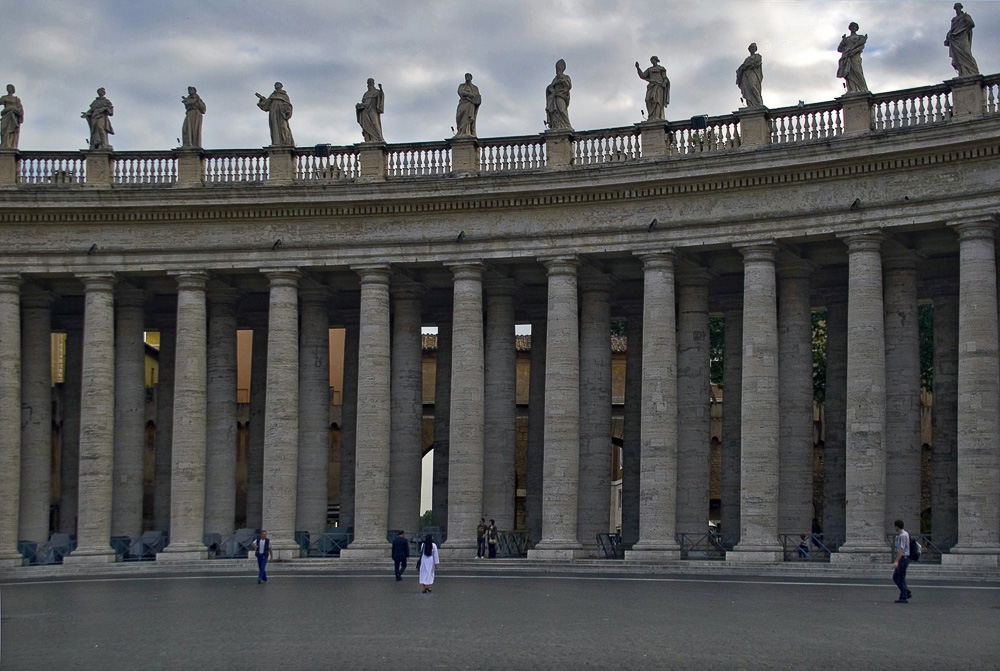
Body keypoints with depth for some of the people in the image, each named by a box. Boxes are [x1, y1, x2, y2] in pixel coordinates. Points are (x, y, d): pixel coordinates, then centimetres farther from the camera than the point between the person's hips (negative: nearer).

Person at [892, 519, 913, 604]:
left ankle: (903, 598, 0)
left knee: (901, 578, -5)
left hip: (903, 559, -10)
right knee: (895, 577, 13)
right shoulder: (904, 534, 15)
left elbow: (902, 549, -24)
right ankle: (907, 593, 14)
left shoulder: (903, 535, -17)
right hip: (902, 559, 10)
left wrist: (896, 561, -27)